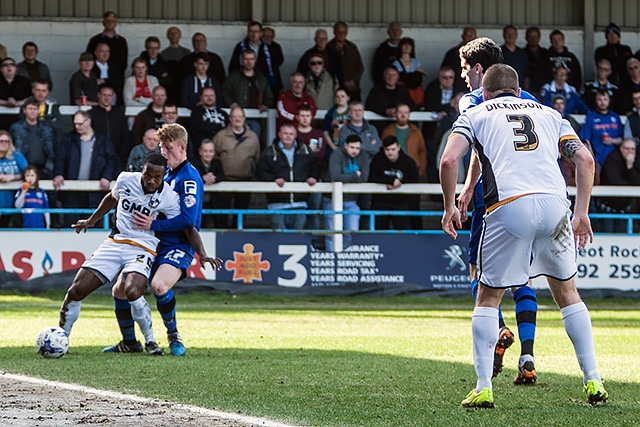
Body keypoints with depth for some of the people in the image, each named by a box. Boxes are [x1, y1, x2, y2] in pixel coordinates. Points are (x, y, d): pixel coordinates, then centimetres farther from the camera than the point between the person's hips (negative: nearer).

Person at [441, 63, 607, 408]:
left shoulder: (475, 115, 20)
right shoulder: (548, 114, 28)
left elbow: (449, 160, 4)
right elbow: (585, 160, 15)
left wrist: (450, 207, 16)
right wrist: (582, 213, 17)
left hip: (509, 206, -2)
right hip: (555, 204, 2)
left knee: (488, 297, 13)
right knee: (566, 292, 20)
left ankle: (483, 388, 3)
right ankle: (593, 382, 15)